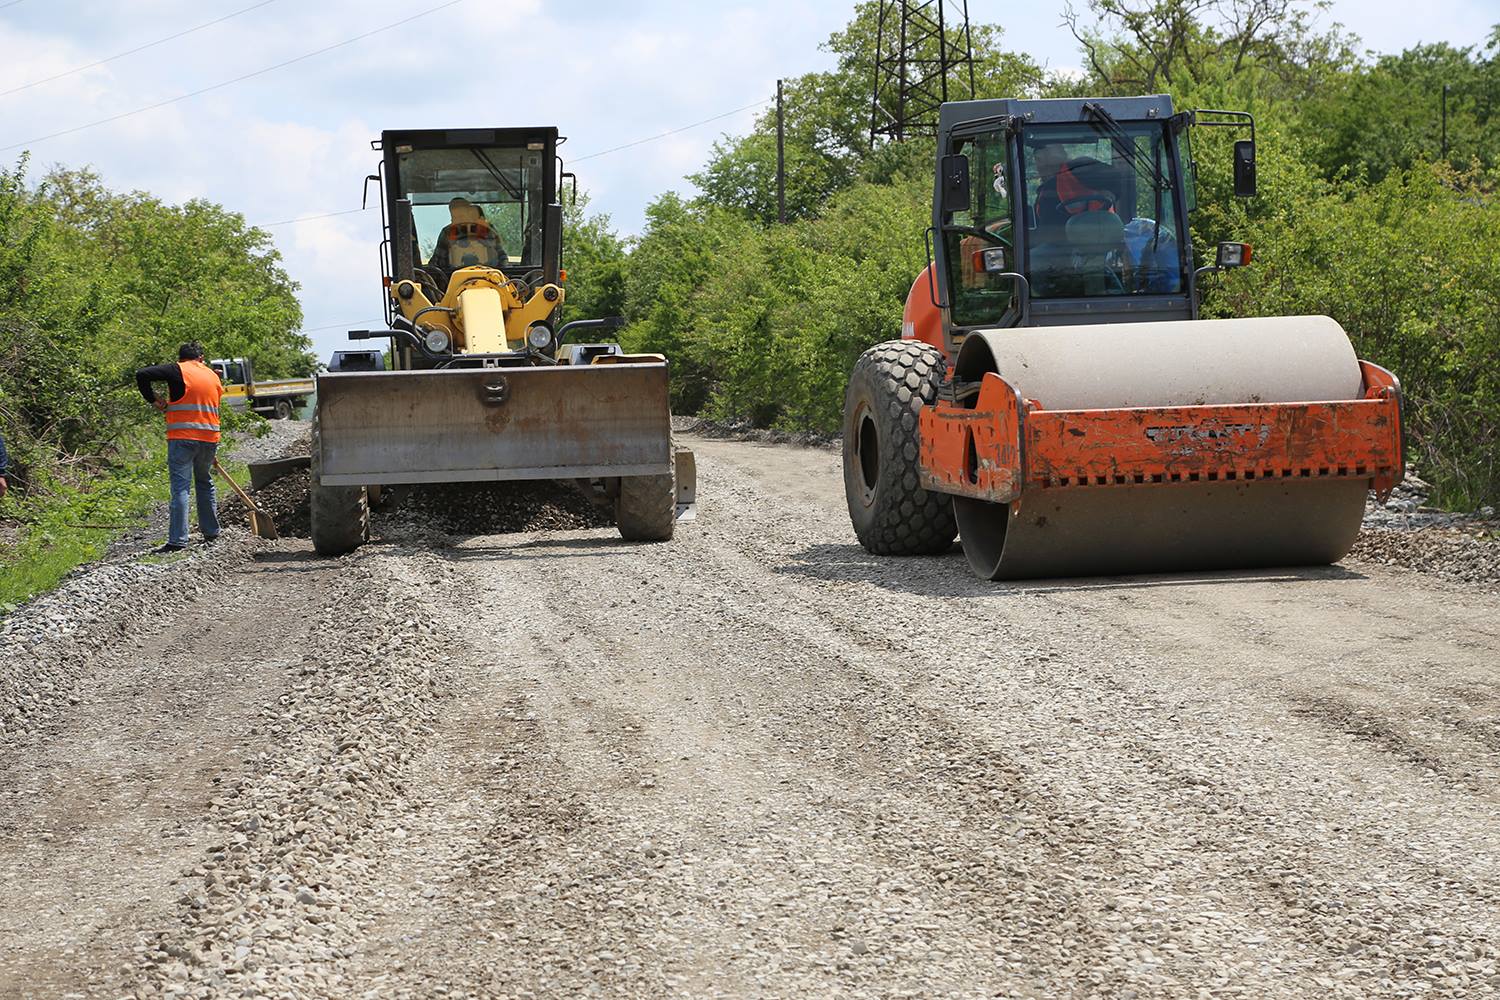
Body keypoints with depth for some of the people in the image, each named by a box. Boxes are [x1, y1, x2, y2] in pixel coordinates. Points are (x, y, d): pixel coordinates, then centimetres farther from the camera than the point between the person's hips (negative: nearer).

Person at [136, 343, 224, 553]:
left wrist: (153, 399, 1)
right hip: (209, 438, 5)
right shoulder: (213, 376, 15)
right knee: (205, 482, 23)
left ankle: (178, 540, -14)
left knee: (180, 487, -7)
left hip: (182, 437, -5)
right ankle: (211, 531, 29)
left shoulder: (178, 371, -2)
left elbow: (142, 375, -11)